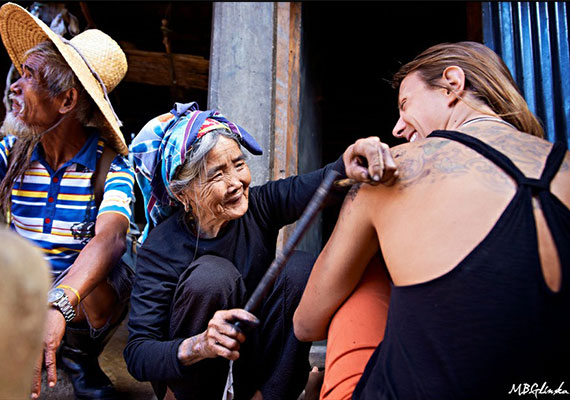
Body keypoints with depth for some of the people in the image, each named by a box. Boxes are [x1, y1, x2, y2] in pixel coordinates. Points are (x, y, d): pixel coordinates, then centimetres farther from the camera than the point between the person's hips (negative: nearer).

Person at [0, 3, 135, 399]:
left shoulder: (110, 164, -15)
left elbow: (110, 237, -35)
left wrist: (58, 305, -50)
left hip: (83, 297, -2)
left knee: (107, 279, -32)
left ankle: (78, 360, -3)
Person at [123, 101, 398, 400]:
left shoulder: (257, 207, -12)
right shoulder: (161, 248, -20)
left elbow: (310, 186, -32)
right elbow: (136, 354, -24)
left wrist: (347, 166, -55)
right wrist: (197, 346, -43)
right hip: (181, 372, -3)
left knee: (300, 268, -21)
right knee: (211, 274, -30)